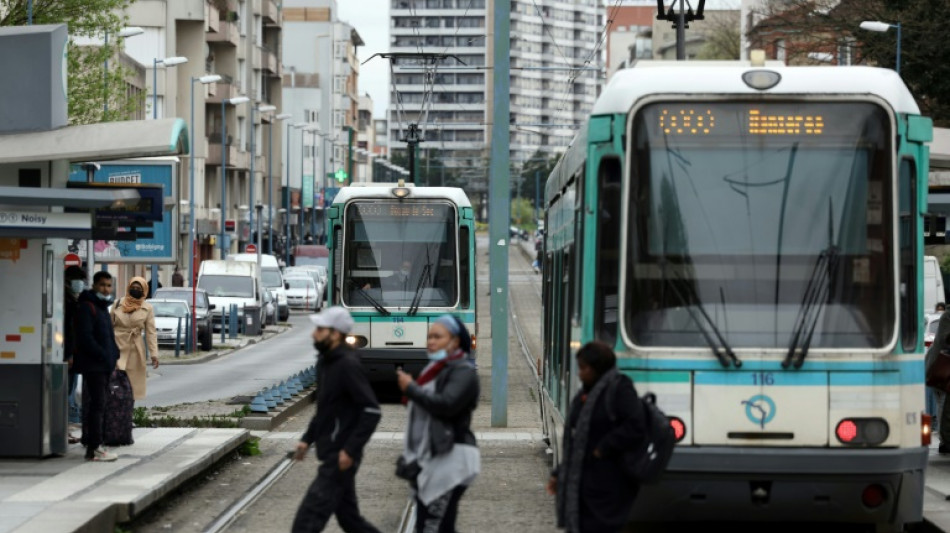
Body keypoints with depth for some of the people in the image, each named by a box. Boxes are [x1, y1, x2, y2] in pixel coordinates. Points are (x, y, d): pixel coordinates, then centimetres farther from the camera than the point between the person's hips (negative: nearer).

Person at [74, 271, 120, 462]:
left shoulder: (102, 308, 19)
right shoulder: (86, 308, -12)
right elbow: (85, 338, -20)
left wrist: (113, 354, 11)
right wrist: (104, 356, -21)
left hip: (104, 365, 10)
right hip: (93, 365, -10)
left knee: (97, 405, 13)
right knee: (97, 405, -11)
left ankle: (93, 444, 19)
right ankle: (94, 449, -12)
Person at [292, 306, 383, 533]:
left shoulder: (348, 365, -18)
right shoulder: (325, 362, 10)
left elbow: (372, 411, -21)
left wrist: (350, 449, -22)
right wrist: (308, 439, 17)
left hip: (340, 458, -10)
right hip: (329, 453, 10)